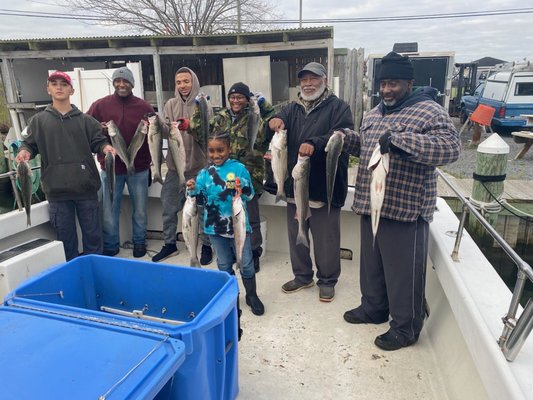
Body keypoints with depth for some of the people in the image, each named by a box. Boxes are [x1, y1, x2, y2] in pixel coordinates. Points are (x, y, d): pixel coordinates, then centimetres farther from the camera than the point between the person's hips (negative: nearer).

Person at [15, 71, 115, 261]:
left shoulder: (85, 120, 8)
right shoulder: (38, 120, 10)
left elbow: (98, 141, 4)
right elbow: (29, 144, 9)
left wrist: (106, 147, -17)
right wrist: (24, 151, -13)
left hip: (86, 187, 0)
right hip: (57, 190, 1)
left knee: (92, 233, 9)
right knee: (65, 236, 10)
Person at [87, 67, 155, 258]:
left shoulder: (144, 107, 2)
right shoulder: (100, 105, 2)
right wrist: (98, 128, -15)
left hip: (139, 168, 0)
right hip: (110, 167, 0)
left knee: (140, 209, 12)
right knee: (109, 211, 7)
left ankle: (139, 242, 31)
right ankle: (110, 246, 25)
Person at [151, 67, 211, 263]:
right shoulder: (171, 104, 7)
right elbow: (166, 133, -1)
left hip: (199, 167, -4)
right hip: (175, 166, 4)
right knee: (168, 208, 12)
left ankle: (206, 246, 24)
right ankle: (169, 244, 31)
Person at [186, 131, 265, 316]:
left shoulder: (239, 168, -9)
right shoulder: (204, 173, -1)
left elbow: (250, 195, -8)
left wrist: (242, 189, -28)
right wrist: (193, 190, -17)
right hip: (215, 226, 3)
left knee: (246, 263, 9)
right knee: (224, 264, 18)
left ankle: (252, 296, 28)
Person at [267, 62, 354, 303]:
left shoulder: (338, 107, -2)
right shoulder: (292, 109, 14)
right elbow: (272, 137, 5)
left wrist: (315, 144, -35)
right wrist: (273, 122, -20)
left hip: (324, 185, -5)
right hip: (295, 184, 5)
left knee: (326, 237, 5)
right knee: (296, 235, 15)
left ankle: (327, 280, 25)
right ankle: (302, 276, 34)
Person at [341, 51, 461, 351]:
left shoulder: (430, 111, -10)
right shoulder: (375, 113, 15)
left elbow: (451, 147, -23)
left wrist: (400, 140, -32)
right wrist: (347, 138, 7)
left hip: (405, 209, -8)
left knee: (404, 271, 4)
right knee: (372, 263, 20)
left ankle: (406, 328, 22)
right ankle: (374, 308, 40)